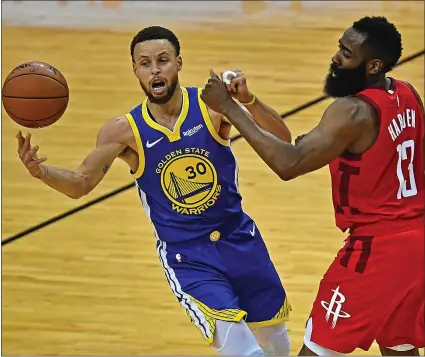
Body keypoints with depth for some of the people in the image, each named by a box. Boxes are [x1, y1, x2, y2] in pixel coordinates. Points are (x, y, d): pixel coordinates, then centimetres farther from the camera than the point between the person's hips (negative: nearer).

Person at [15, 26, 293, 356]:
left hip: (239, 239, 3)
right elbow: (81, 184, -7)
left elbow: (281, 141, -17)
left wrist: (247, 101, -34)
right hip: (186, 258, -3)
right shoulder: (125, 131, -12)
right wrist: (41, 171, -28)